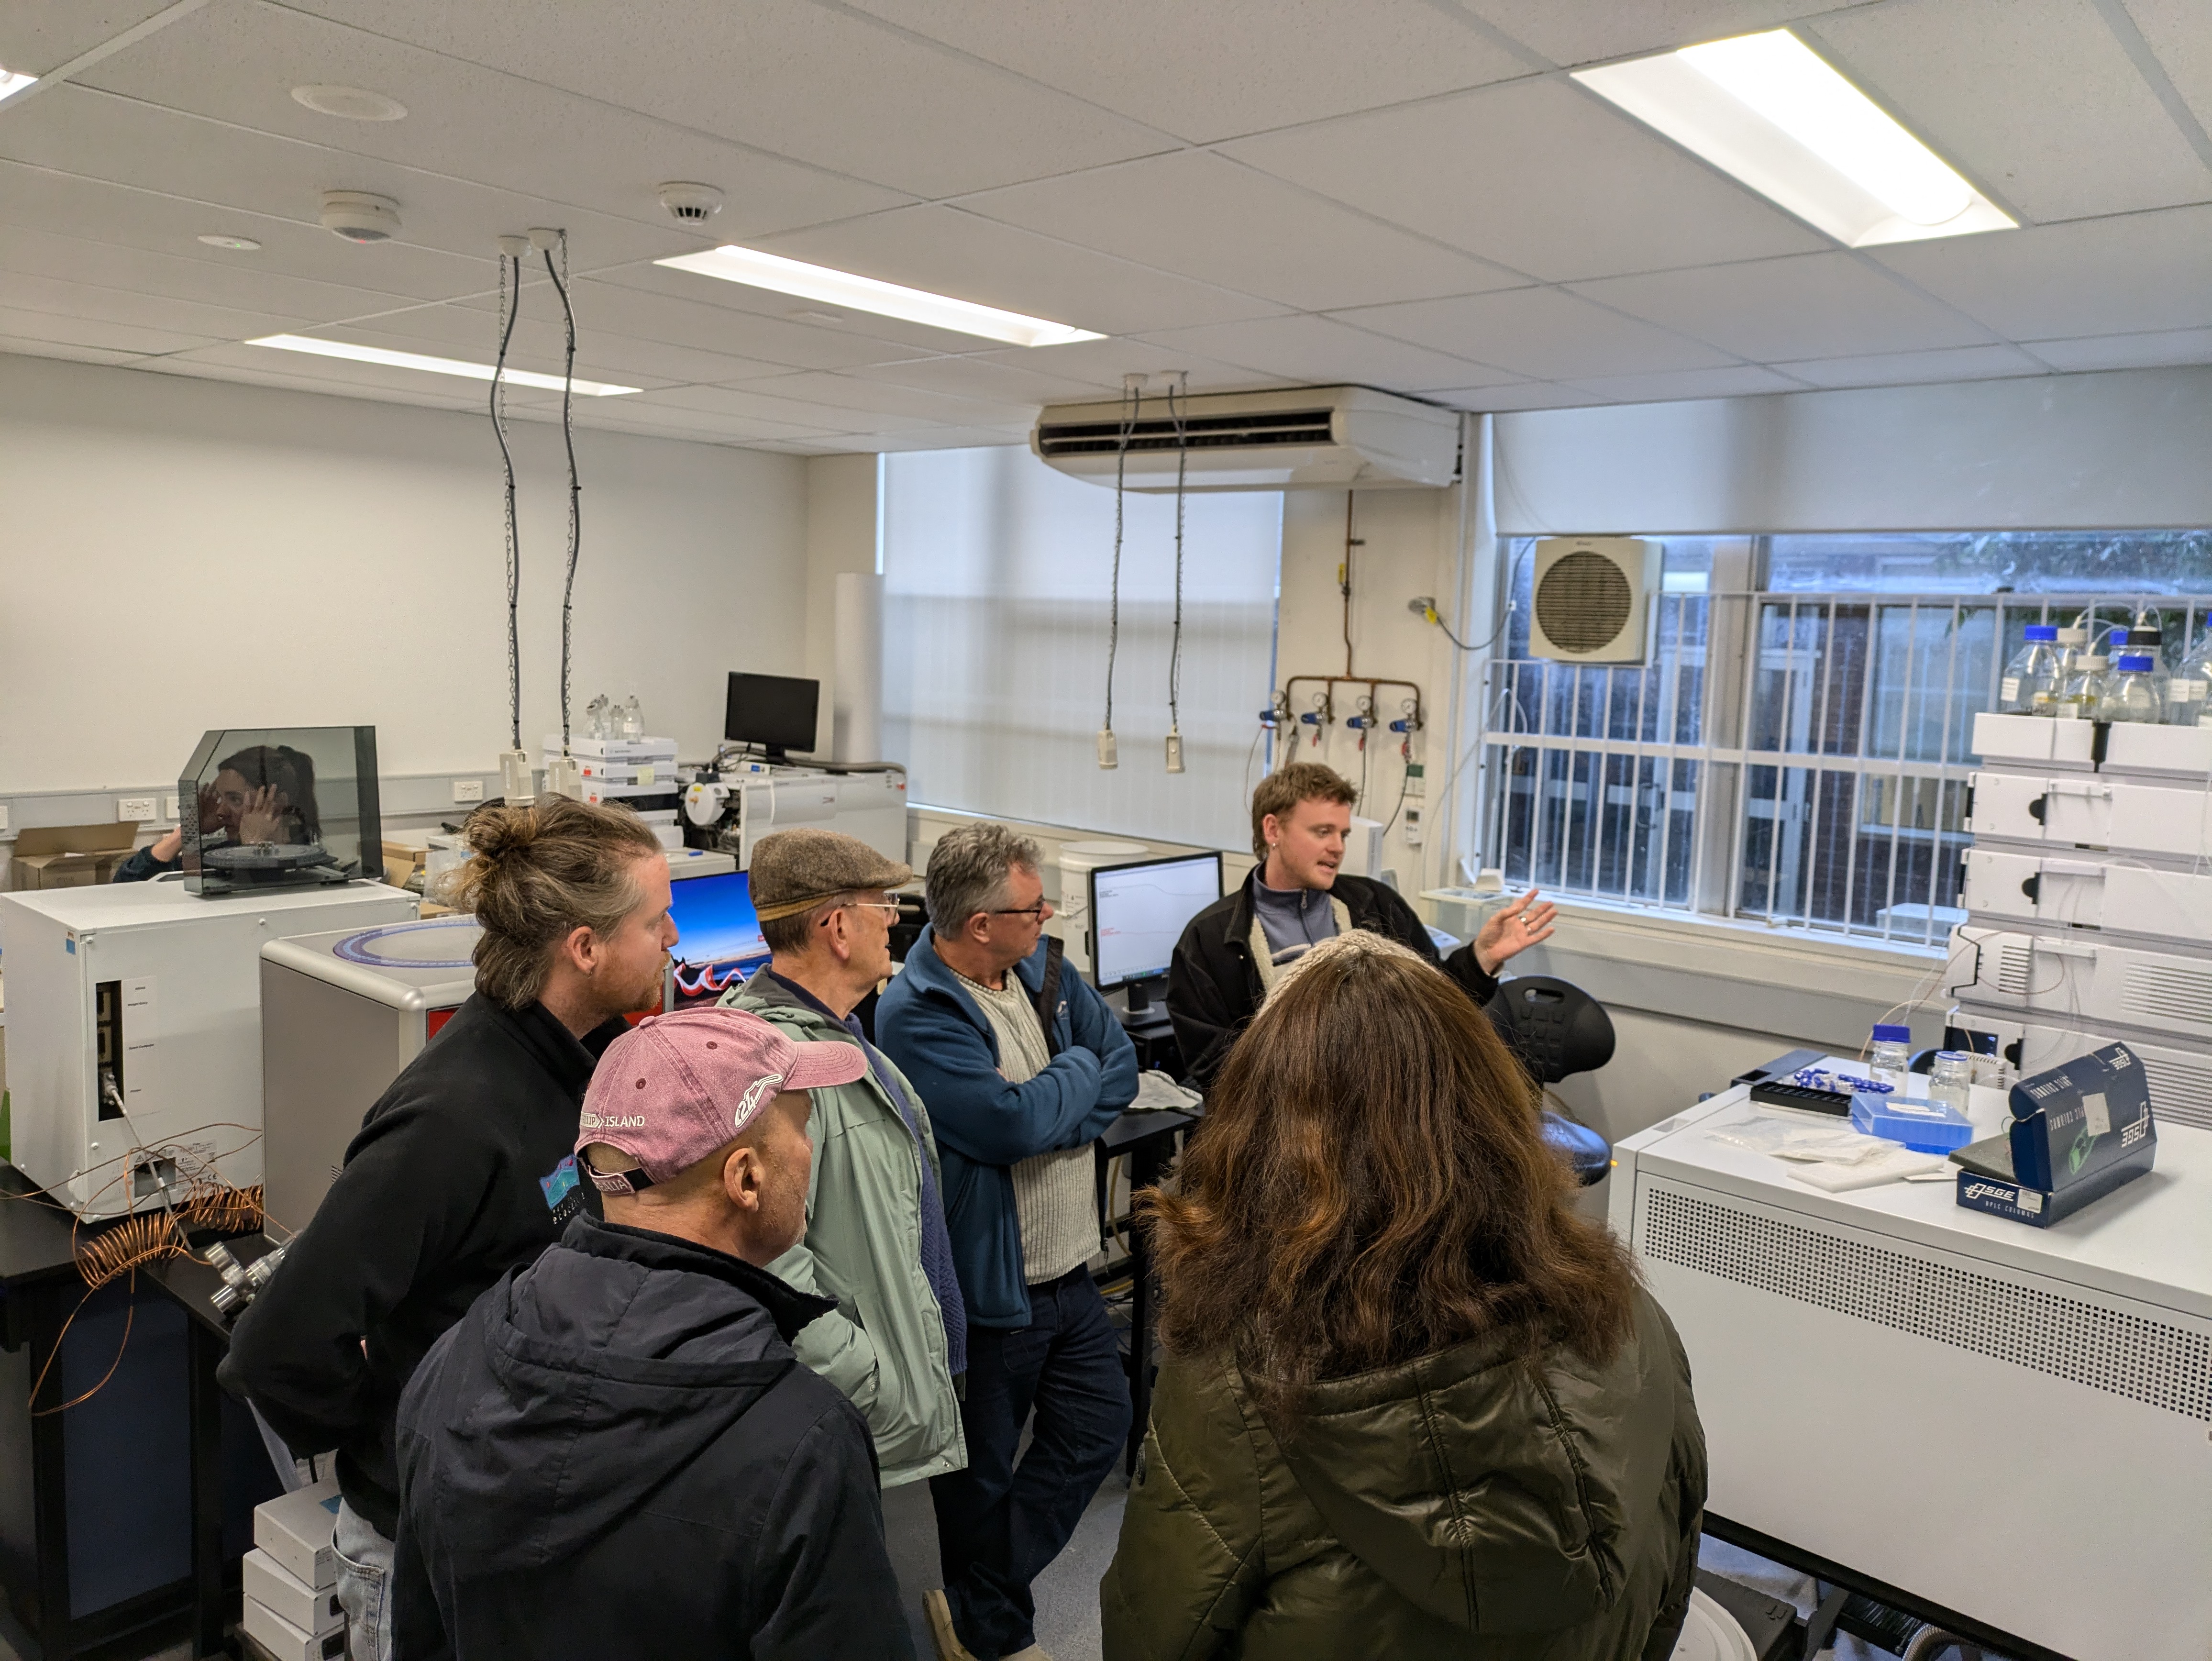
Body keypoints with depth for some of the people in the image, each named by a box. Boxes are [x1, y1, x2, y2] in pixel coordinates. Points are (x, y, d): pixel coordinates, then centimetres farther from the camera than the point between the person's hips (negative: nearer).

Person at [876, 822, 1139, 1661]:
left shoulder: (1042, 968, 1)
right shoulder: (916, 1017, -23)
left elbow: (1121, 1064, 0)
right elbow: (1017, 1122, -30)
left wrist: (1053, 1127, -18)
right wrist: (1080, 1070, -11)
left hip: (1067, 1269, 8)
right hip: (989, 1284, -7)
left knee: (1098, 1427, 17)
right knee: (983, 1474, 13)